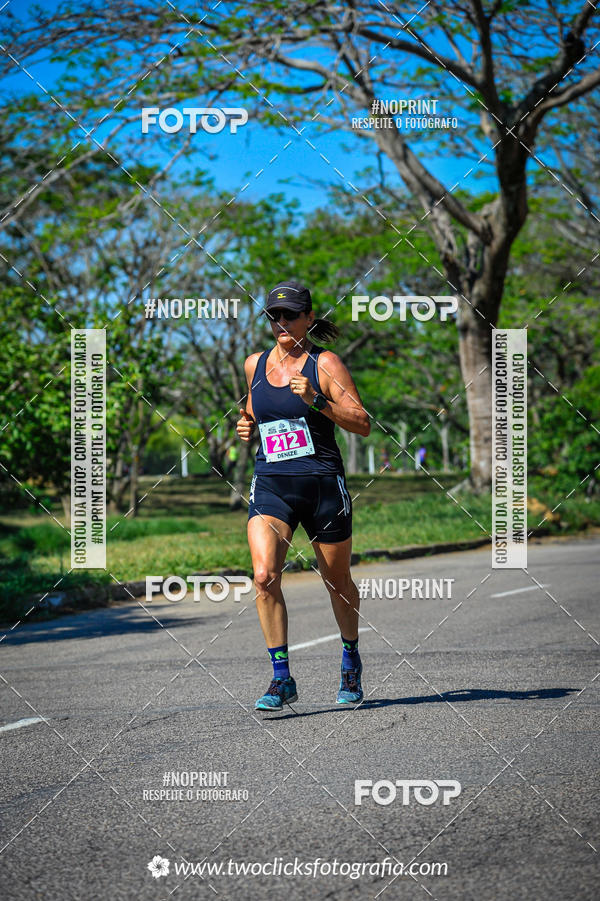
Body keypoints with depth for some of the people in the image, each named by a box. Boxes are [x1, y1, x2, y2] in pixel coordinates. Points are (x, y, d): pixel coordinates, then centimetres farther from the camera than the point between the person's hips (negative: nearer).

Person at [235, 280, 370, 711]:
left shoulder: (325, 364, -5)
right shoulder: (255, 364, 9)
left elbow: (363, 424, -9)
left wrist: (316, 401, -21)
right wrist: (248, 427, 6)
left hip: (322, 485, -3)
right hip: (270, 485, 3)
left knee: (338, 583, 12)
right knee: (265, 576, -19)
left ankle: (351, 659, 38)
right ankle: (282, 678, -12)